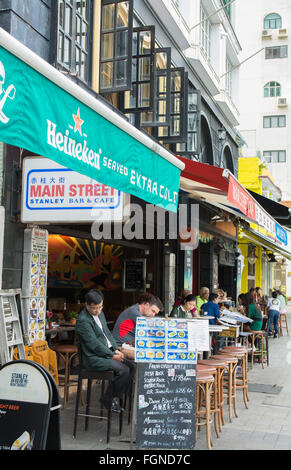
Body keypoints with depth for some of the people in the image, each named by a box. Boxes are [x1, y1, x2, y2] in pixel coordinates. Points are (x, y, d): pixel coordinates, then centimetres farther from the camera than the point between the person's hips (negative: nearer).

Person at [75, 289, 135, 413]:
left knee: (131, 365, -4)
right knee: (123, 370, -22)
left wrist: (116, 349, 3)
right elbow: (94, 344, -20)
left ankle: (116, 397, 5)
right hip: (94, 358, -9)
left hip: (108, 352, 9)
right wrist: (112, 355, -16)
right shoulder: (83, 320, -18)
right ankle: (108, 400, -3)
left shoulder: (100, 313, 11)